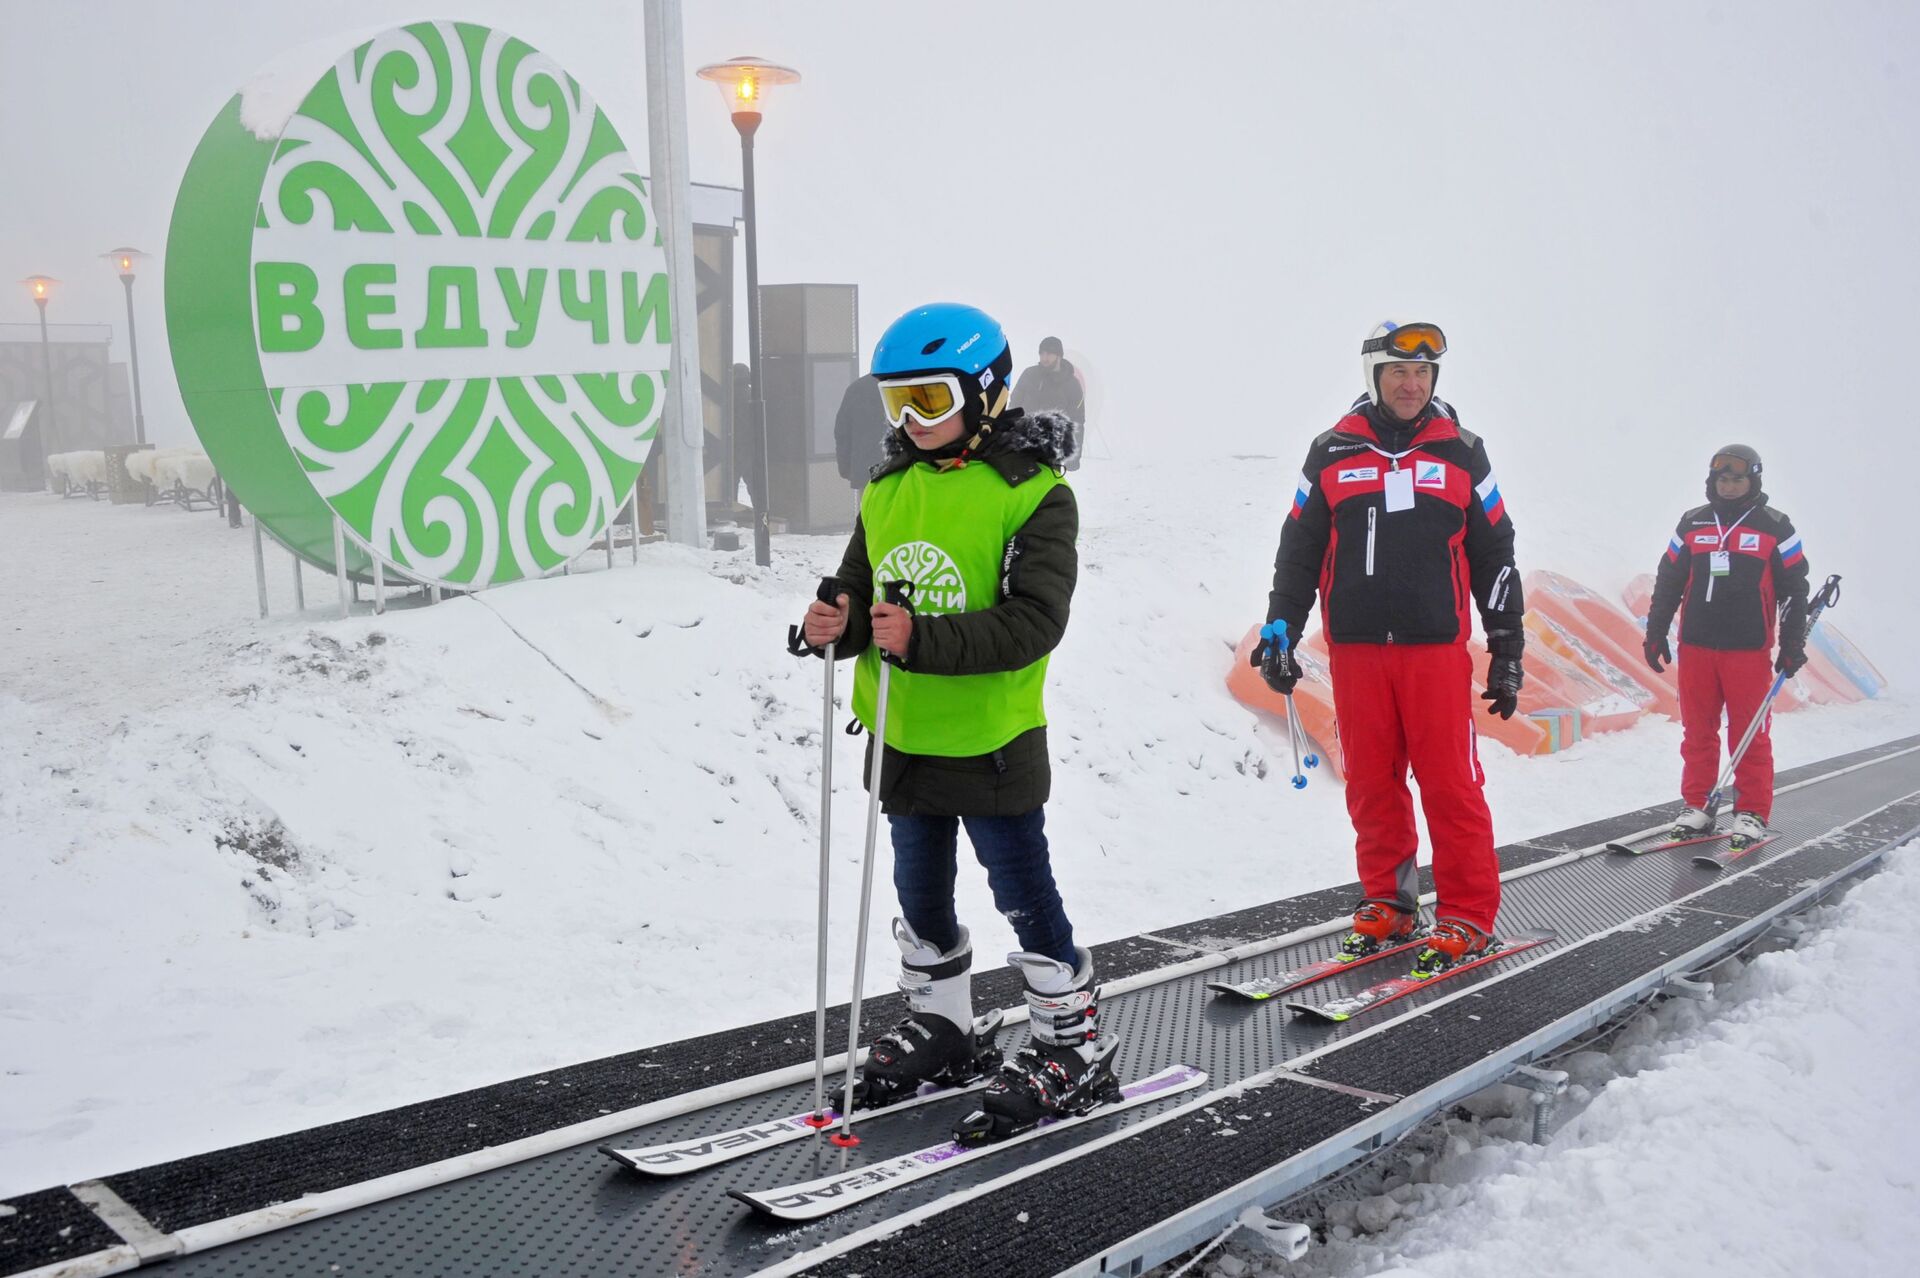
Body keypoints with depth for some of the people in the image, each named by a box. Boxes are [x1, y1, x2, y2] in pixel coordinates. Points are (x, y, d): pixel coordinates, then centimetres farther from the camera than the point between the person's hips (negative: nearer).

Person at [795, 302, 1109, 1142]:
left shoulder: (1034, 494, -13)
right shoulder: (888, 490, 7)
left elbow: (1034, 622, -22)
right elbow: (861, 593, 12)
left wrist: (922, 640, -31)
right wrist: (837, 625, -12)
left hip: (990, 741, -6)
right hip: (903, 739, 7)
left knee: (1026, 898, 4)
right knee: (920, 896, 19)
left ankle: (1074, 1049, 19)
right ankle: (940, 1025, 38)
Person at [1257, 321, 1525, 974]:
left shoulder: (1461, 453, 7)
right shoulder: (1333, 453, 8)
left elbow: (1495, 557, 10)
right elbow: (1297, 551, 12)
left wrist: (1508, 653, 7)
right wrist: (1278, 632, 5)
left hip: (1436, 646, -1)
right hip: (1355, 649, 1)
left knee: (1451, 782, -3)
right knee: (1371, 783, 6)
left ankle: (1467, 916, 7)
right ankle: (1387, 903, 19)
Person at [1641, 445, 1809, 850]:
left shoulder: (1774, 527, 3)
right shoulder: (1692, 524, 10)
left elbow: (1795, 589, 4)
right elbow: (1668, 582, 13)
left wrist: (1793, 645, 0)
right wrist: (1655, 633, 10)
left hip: (1749, 650, -2)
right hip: (1696, 647, 3)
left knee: (1750, 733, 0)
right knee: (1697, 731, 6)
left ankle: (1752, 813, 7)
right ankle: (1697, 806, 13)